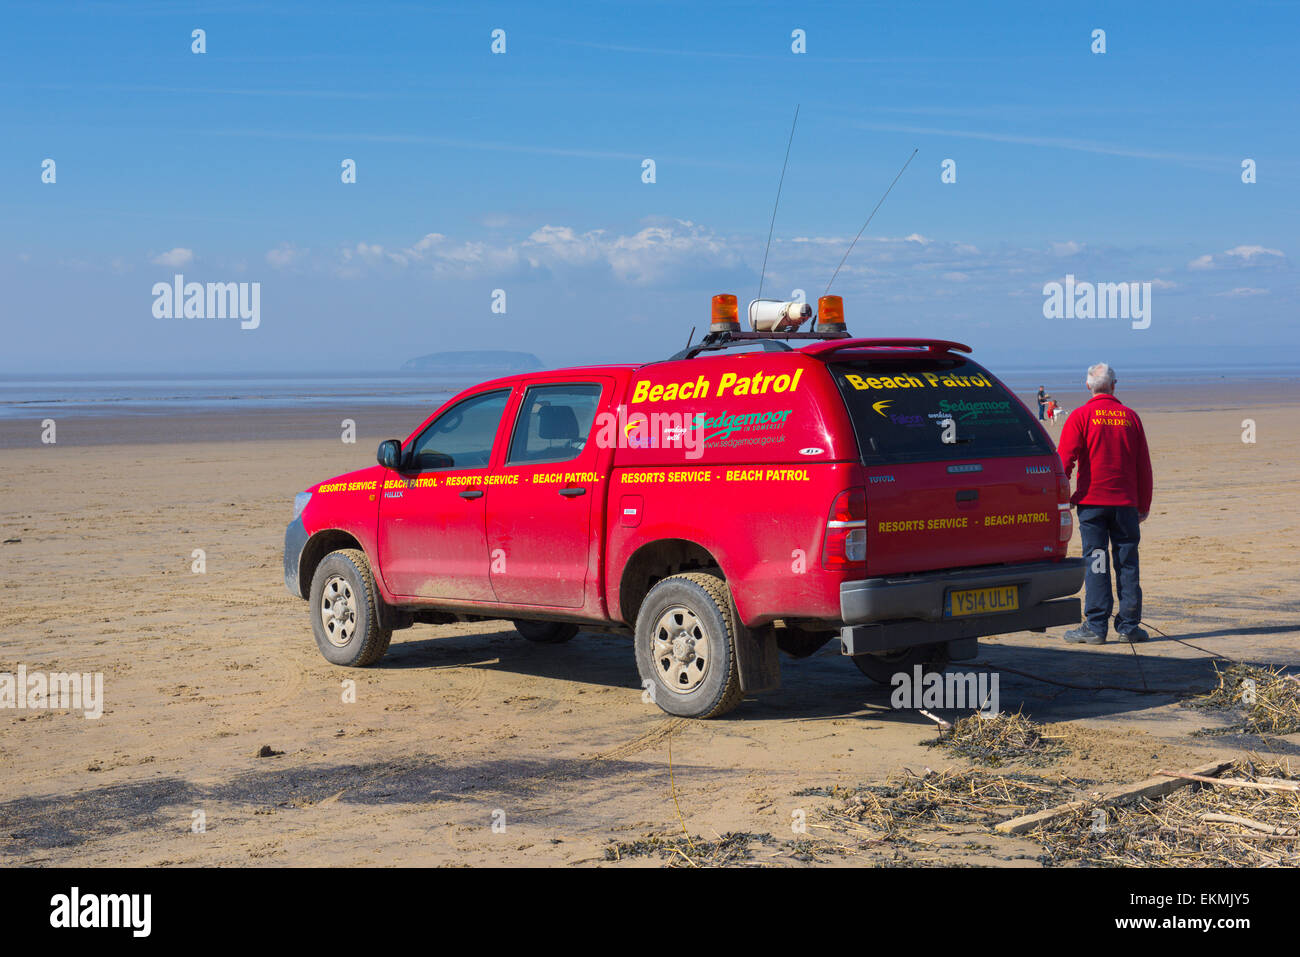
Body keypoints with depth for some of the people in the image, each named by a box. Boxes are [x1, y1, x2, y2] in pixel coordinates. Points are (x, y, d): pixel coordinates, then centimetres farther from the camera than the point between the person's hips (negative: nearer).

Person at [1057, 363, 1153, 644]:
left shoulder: (1080, 417, -2)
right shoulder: (1130, 417, 7)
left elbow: (1064, 461, -9)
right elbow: (1144, 465, 9)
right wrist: (1144, 504, 15)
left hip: (1092, 500, -2)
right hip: (1125, 502, 2)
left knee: (1096, 562, 0)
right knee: (1127, 562, 7)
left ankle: (1096, 626, -1)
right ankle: (1129, 626, 8)